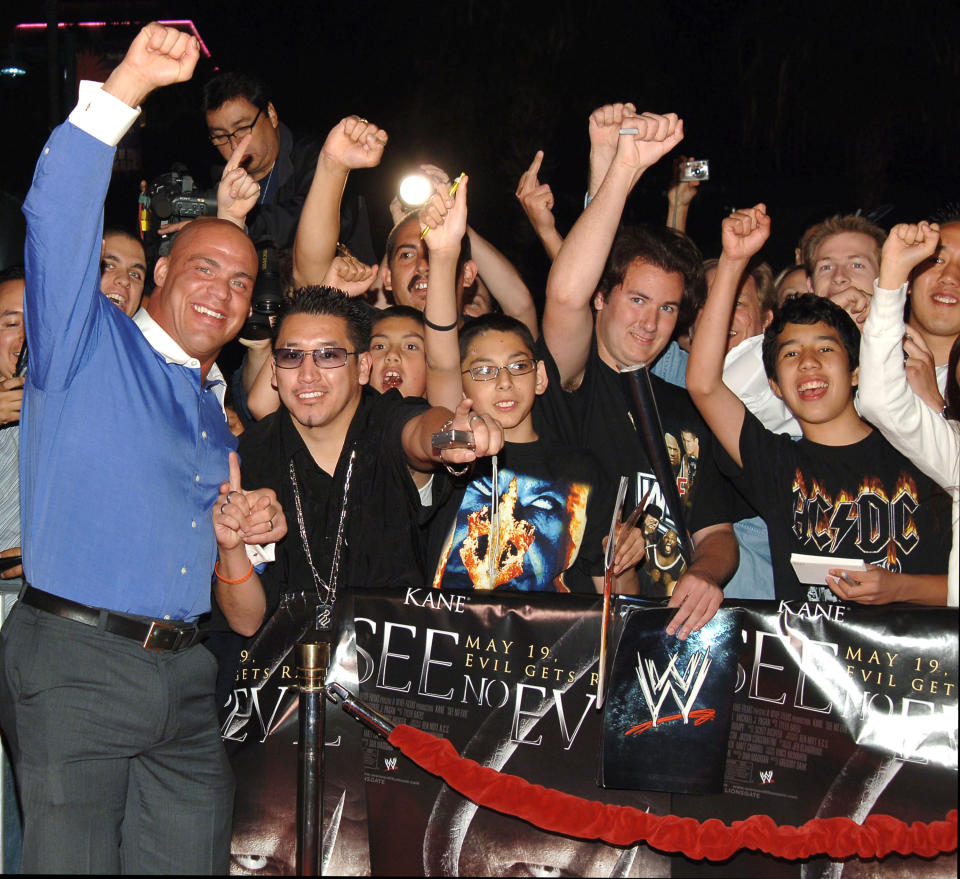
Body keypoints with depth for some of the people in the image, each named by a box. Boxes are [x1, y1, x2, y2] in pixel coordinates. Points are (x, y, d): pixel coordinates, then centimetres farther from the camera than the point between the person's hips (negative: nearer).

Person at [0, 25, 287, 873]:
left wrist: (254, 525, 8)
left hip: (185, 674, 6)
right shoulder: (88, 344, 2)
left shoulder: (217, 403, 21)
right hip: (75, 659, -6)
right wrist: (126, 86, -22)